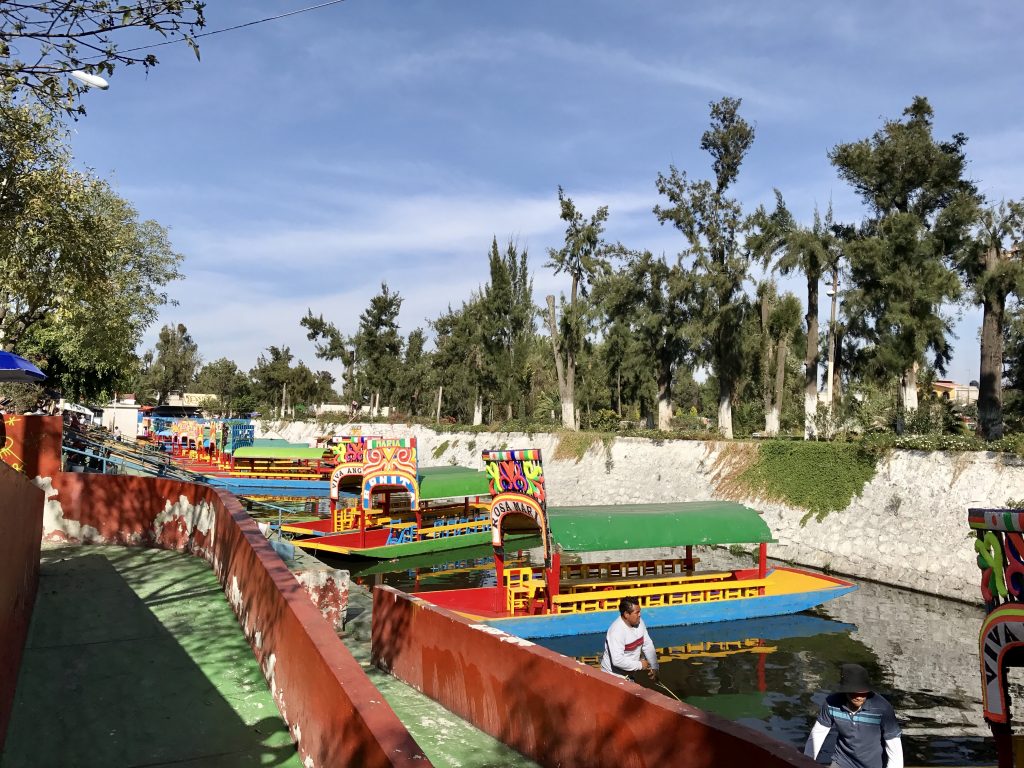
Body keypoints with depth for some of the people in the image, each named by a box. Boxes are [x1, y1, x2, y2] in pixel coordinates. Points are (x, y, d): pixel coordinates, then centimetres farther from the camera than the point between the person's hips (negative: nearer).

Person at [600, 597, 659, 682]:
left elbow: (648, 646, 3)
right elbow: (617, 660, -33)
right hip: (613, 675, -7)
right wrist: (640, 665, -22)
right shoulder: (616, 631, -30)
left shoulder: (639, 622, -6)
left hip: (630, 673, 7)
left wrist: (654, 667, -5)